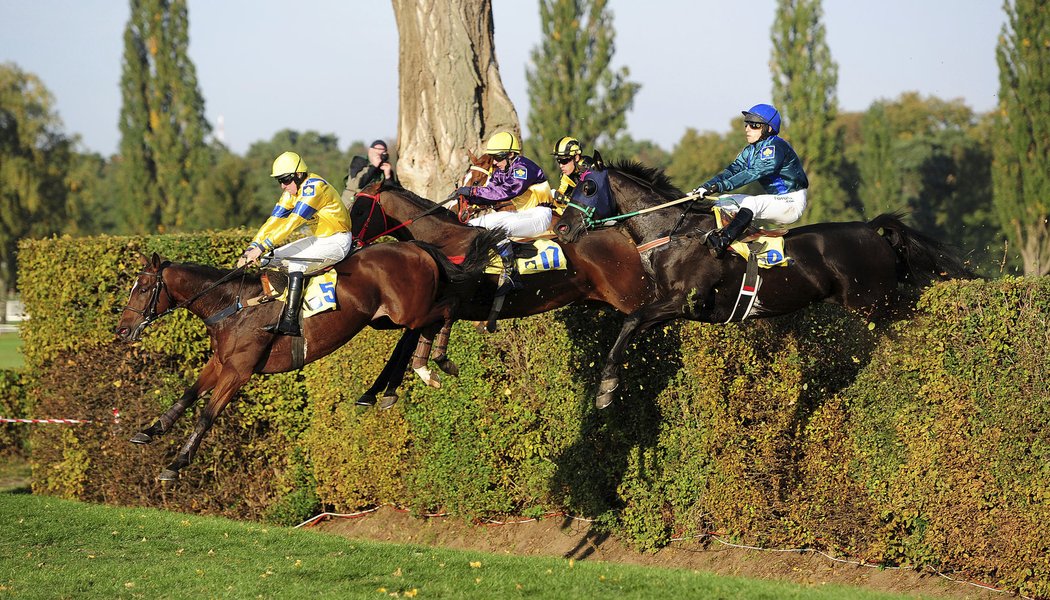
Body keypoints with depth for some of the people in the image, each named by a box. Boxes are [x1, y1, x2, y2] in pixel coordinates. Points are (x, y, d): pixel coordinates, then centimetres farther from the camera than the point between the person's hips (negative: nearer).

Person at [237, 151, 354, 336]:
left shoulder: (313, 187, -25)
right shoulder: (291, 191, 4)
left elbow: (292, 222, -31)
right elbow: (274, 220, 0)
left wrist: (262, 247, -33)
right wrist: (253, 247, -12)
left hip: (337, 242, -10)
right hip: (318, 239, 10)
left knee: (296, 262, -29)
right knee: (273, 256, 3)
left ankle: (290, 322, -32)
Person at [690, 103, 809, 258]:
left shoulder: (776, 147, -18)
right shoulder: (750, 151, 9)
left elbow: (755, 173, -30)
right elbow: (732, 170, -3)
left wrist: (721, 185, -38)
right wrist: (707, 186, -20)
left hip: (793, 202, -10)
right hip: (774, 201, 10)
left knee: (751, 203, -34)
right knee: (725, 201, 1)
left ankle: (722, 243, -49)